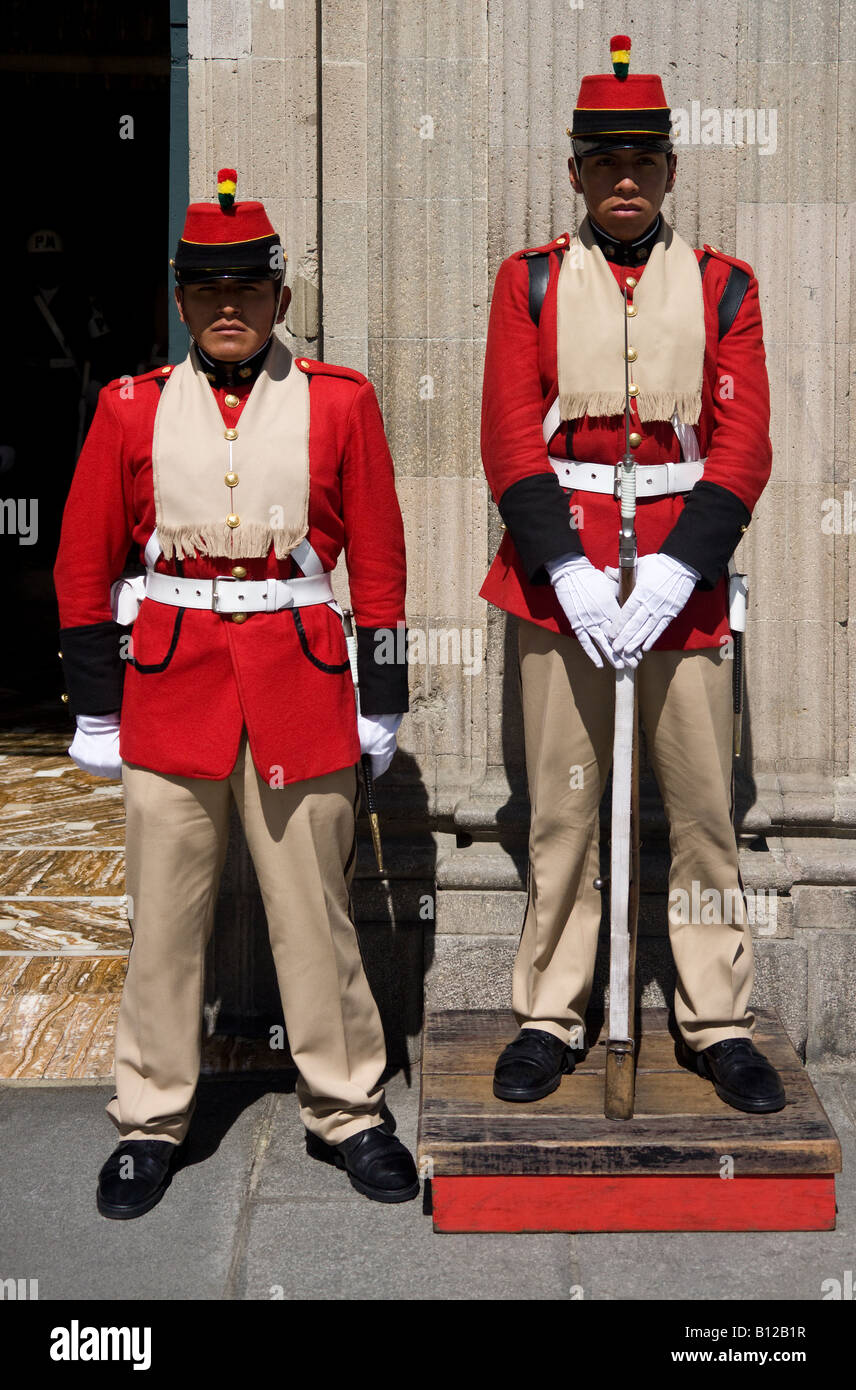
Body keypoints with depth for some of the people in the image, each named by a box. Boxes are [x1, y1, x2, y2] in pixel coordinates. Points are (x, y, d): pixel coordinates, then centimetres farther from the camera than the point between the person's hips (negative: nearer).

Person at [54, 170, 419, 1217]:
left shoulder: (340, 403, 3)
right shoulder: (132, 408, 5)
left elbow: (378, 558, 6)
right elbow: (84, 567, 7)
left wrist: (381, 697, 4)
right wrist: (94, 708, 4)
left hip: (300, 680, 0)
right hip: (170, 682, 1)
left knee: (314, 908, 6)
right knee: (165, 915, 6)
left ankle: (345, 1111, 22)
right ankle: (150, 1120, 21)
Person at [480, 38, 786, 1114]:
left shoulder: (722, 286, 7)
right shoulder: (530, 281, 6)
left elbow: (742, 445, -1)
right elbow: (510, 439, -3)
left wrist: (675, 569, -13)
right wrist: (568, 571, -14)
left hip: (683, 575, 1)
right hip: (560, 574, 0)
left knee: (703, 809, 5)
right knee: (561, 808, 5)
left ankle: (718, 1024, 18)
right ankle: (548, 1017, 18)